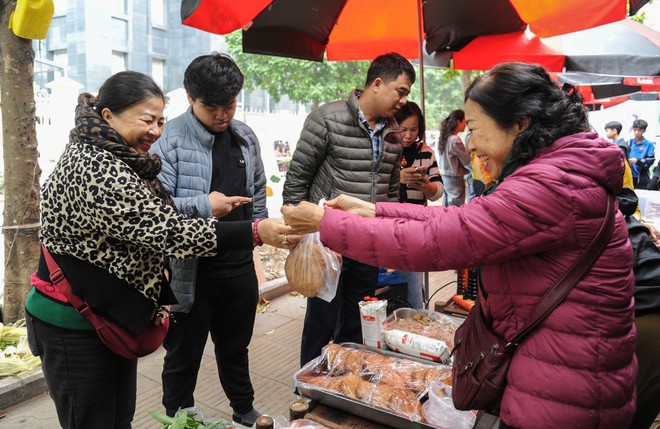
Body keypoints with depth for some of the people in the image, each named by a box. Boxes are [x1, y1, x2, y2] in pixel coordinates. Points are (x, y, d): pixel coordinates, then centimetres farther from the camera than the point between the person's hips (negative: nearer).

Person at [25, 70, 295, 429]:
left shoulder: (111, 159, 9)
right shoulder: (97, 170, -24)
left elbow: (145, 236, 14)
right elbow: (167, 231, -30)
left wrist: (157, 302, 9)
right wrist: (256, 232, -33)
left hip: (111, 315, 9)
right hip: (74, 327, -9)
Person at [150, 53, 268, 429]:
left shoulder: (246, 137, 6)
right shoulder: (169, 139, -13)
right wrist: (203, 205, -30)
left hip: (239, 267, 5)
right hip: (190, 271, -5)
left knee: (235, 348, 24)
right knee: (183, 358, 14)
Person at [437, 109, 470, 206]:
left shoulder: (445, 137, 6)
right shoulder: (455, 140, -20)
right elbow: (466, 161, -13)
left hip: (444, 174, 9)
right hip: (454, 177, -9)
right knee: (456, 206, -3)